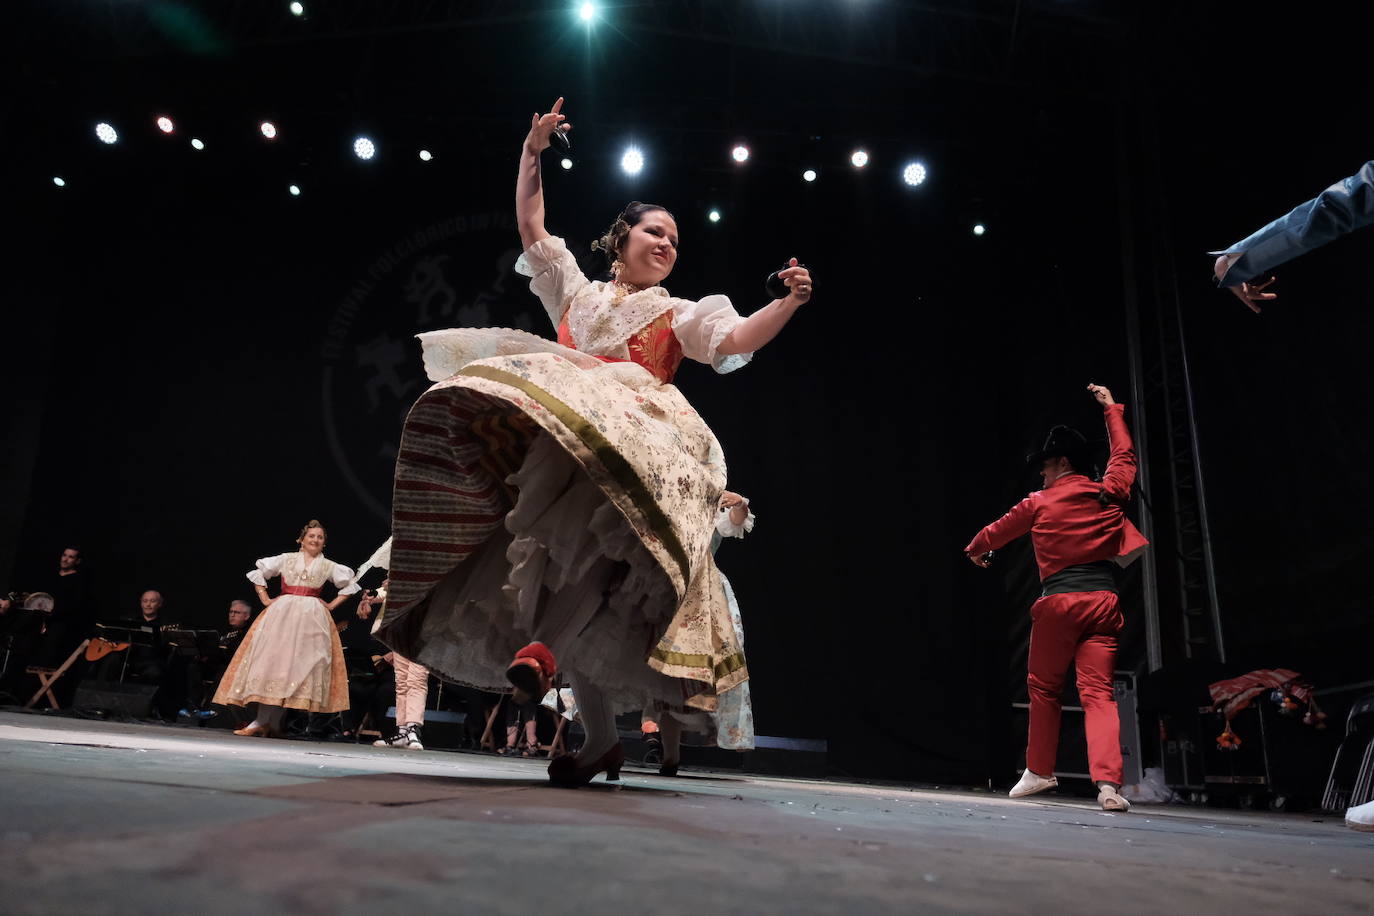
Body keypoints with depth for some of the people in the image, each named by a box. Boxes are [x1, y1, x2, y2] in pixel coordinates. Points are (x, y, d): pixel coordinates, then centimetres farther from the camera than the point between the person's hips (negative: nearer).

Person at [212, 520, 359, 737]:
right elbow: (258, 573, 15)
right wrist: (265, 599, 6)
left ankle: (268, 722, -2)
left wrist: (332, 605, 7)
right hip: (281, 613, 0)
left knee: (300, 664, -6)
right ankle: (264, 721, -10)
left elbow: (350, 585, 15)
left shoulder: (329, 566, 11)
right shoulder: (286, 559, 11)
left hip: (312, 616, 0)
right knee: (272, 659, -9)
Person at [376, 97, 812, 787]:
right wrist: (532, 153, 22)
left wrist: (788, 303, -8)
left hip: (630, 437, -2)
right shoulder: (575, 290, 29)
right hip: (555, 436, 2)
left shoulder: (680, 314, 23)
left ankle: (545, 645, -32)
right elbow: (531, 226, 27)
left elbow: (737, 340, 7)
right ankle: (602, 738, -9)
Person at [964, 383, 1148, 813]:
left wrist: (976, 549, 39)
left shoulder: (1039, 503, 3)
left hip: (1058, 603, -2)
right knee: (1098, 692, -4)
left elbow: (997, 531, 18)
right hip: (1102, 601, 2)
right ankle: (1108, 781, -19)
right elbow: (1124, 455, 29)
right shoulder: (1110, 494, 10)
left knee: (1043, 686, 14)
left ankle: (1039, 770, 21)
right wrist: (1111, 408, 40)